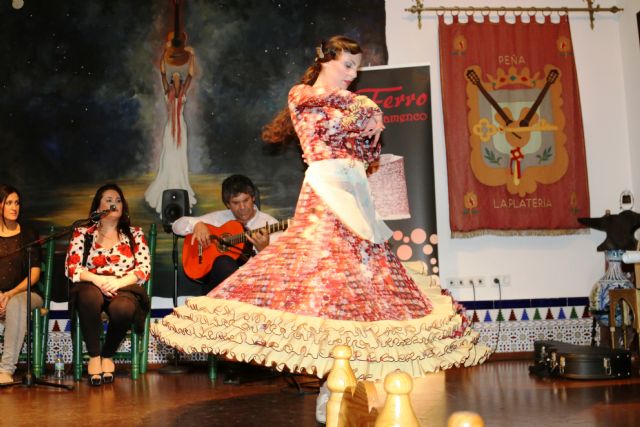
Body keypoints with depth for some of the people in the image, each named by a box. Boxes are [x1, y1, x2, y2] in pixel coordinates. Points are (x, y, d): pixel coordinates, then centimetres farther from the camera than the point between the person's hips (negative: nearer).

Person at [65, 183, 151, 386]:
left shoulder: (134, 234, 16)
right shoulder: (83, 232, 14)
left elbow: (144, 268, 5)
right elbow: (71, 267, 3)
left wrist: (118, 282, -15)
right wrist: (97, 279, -17)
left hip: (124, 287, 0)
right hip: (92, 286, 0)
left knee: (123, 308, -37)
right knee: (90, 297, -39)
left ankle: (108, 356, -7)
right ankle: (94, 357, -22)